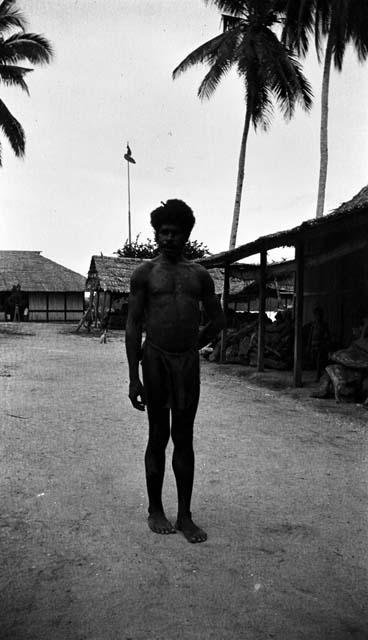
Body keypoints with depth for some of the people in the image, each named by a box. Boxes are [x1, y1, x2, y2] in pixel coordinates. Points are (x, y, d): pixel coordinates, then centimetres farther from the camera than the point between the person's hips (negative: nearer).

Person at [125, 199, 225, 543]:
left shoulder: (199, 274, 10)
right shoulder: (145, 273, 2)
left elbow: (218, 319, 19)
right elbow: (133, 325, -3)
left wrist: (193, 344, 13)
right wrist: (133, 378, -8)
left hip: (189, 361, 2)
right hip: (155, 359, -2)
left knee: (184, 439, 7)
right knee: (158, 437, 5)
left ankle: (185, 515, 16)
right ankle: (155, 510, 21)